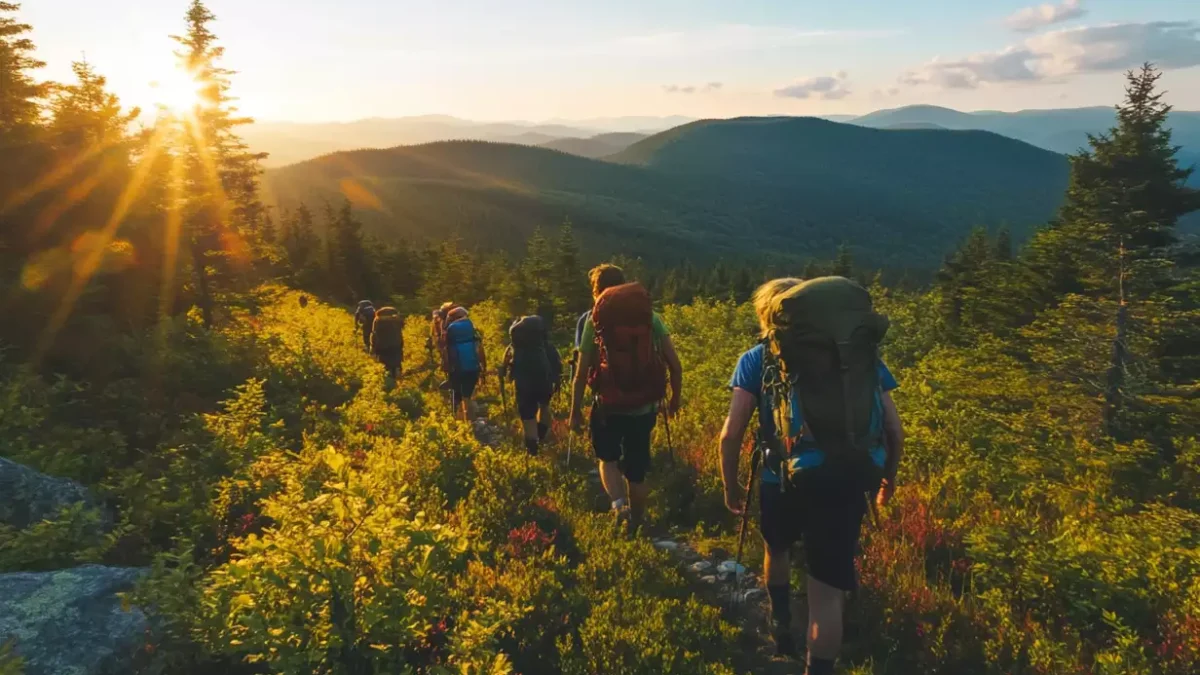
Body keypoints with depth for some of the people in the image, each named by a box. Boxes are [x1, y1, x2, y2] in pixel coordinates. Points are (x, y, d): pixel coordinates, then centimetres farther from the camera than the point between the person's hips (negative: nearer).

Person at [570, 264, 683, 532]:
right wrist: (675, 399, 14)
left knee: (608, 459, 23)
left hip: (609, 406, -2)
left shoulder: (595, 319, -3)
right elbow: (675, 365, -1)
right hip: (644, 408, 2)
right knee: (636, 470, 18)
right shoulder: (651, 315, 2)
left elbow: (581, 374, -4)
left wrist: (575, 411, 6)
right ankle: (635, 526, 29)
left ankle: (618, 503, -1)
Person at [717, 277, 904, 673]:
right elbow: (896, 432, 13)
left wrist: (730, 488, 13)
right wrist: (887, 479, 29)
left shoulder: (759, 357, 7)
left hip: (786, 479, 0)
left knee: (777, 549, 31)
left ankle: (781, 629, 47)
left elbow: (731, 435, -2)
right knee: (828, 593, 9)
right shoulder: (865, 352, 15)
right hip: (846, 483, 1)